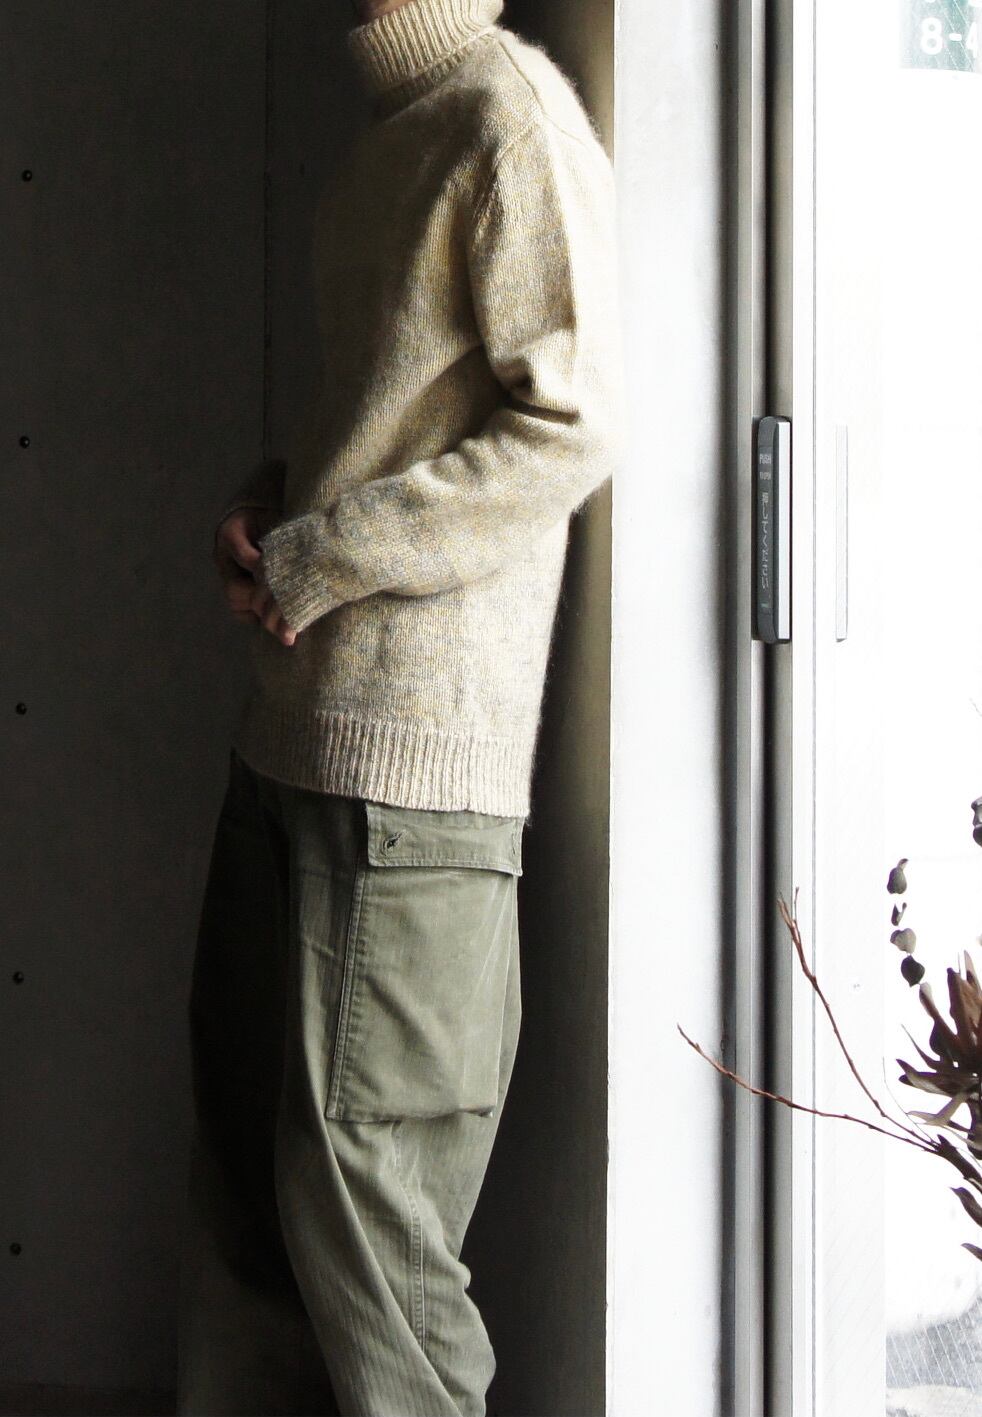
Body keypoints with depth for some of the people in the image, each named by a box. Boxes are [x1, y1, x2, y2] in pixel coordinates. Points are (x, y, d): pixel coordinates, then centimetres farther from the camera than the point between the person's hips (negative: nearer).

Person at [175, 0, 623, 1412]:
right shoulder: (391, 136, 20)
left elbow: (574, 425, -16)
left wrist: (315, 557, -13)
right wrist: (268, 497, 8)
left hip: (413, 750, -9)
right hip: (293, 734, 9)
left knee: (362, 1200, -4)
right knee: (245, 1164, 14)